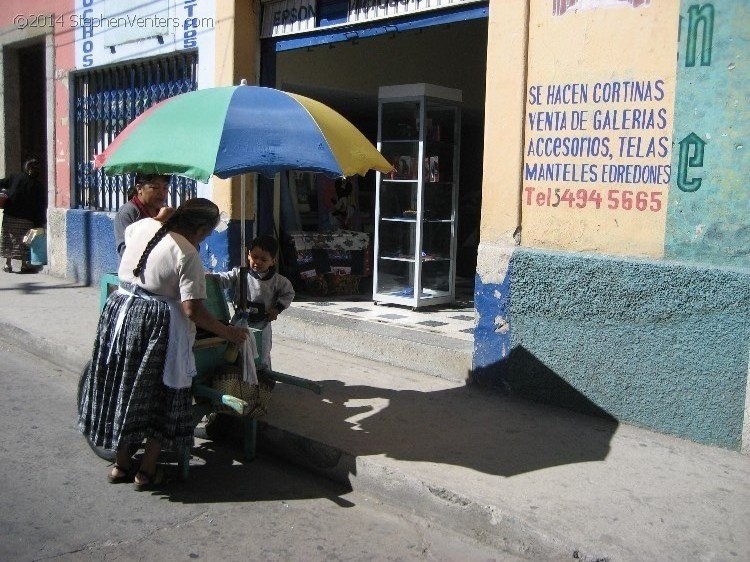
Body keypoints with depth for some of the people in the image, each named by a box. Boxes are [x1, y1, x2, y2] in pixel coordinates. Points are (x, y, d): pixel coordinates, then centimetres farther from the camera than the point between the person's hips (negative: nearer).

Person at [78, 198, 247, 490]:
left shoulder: (143, 226, 3)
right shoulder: (188, 255, -16)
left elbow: (126, 232, 30)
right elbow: (193, 310, -19)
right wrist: (227, 332, -9)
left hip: (119, 312, 7)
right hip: (157, 325, -7)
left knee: (121, 389, 17)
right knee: (160, 397, 9)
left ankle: (121, 464, 29)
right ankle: (146, 471, 16)